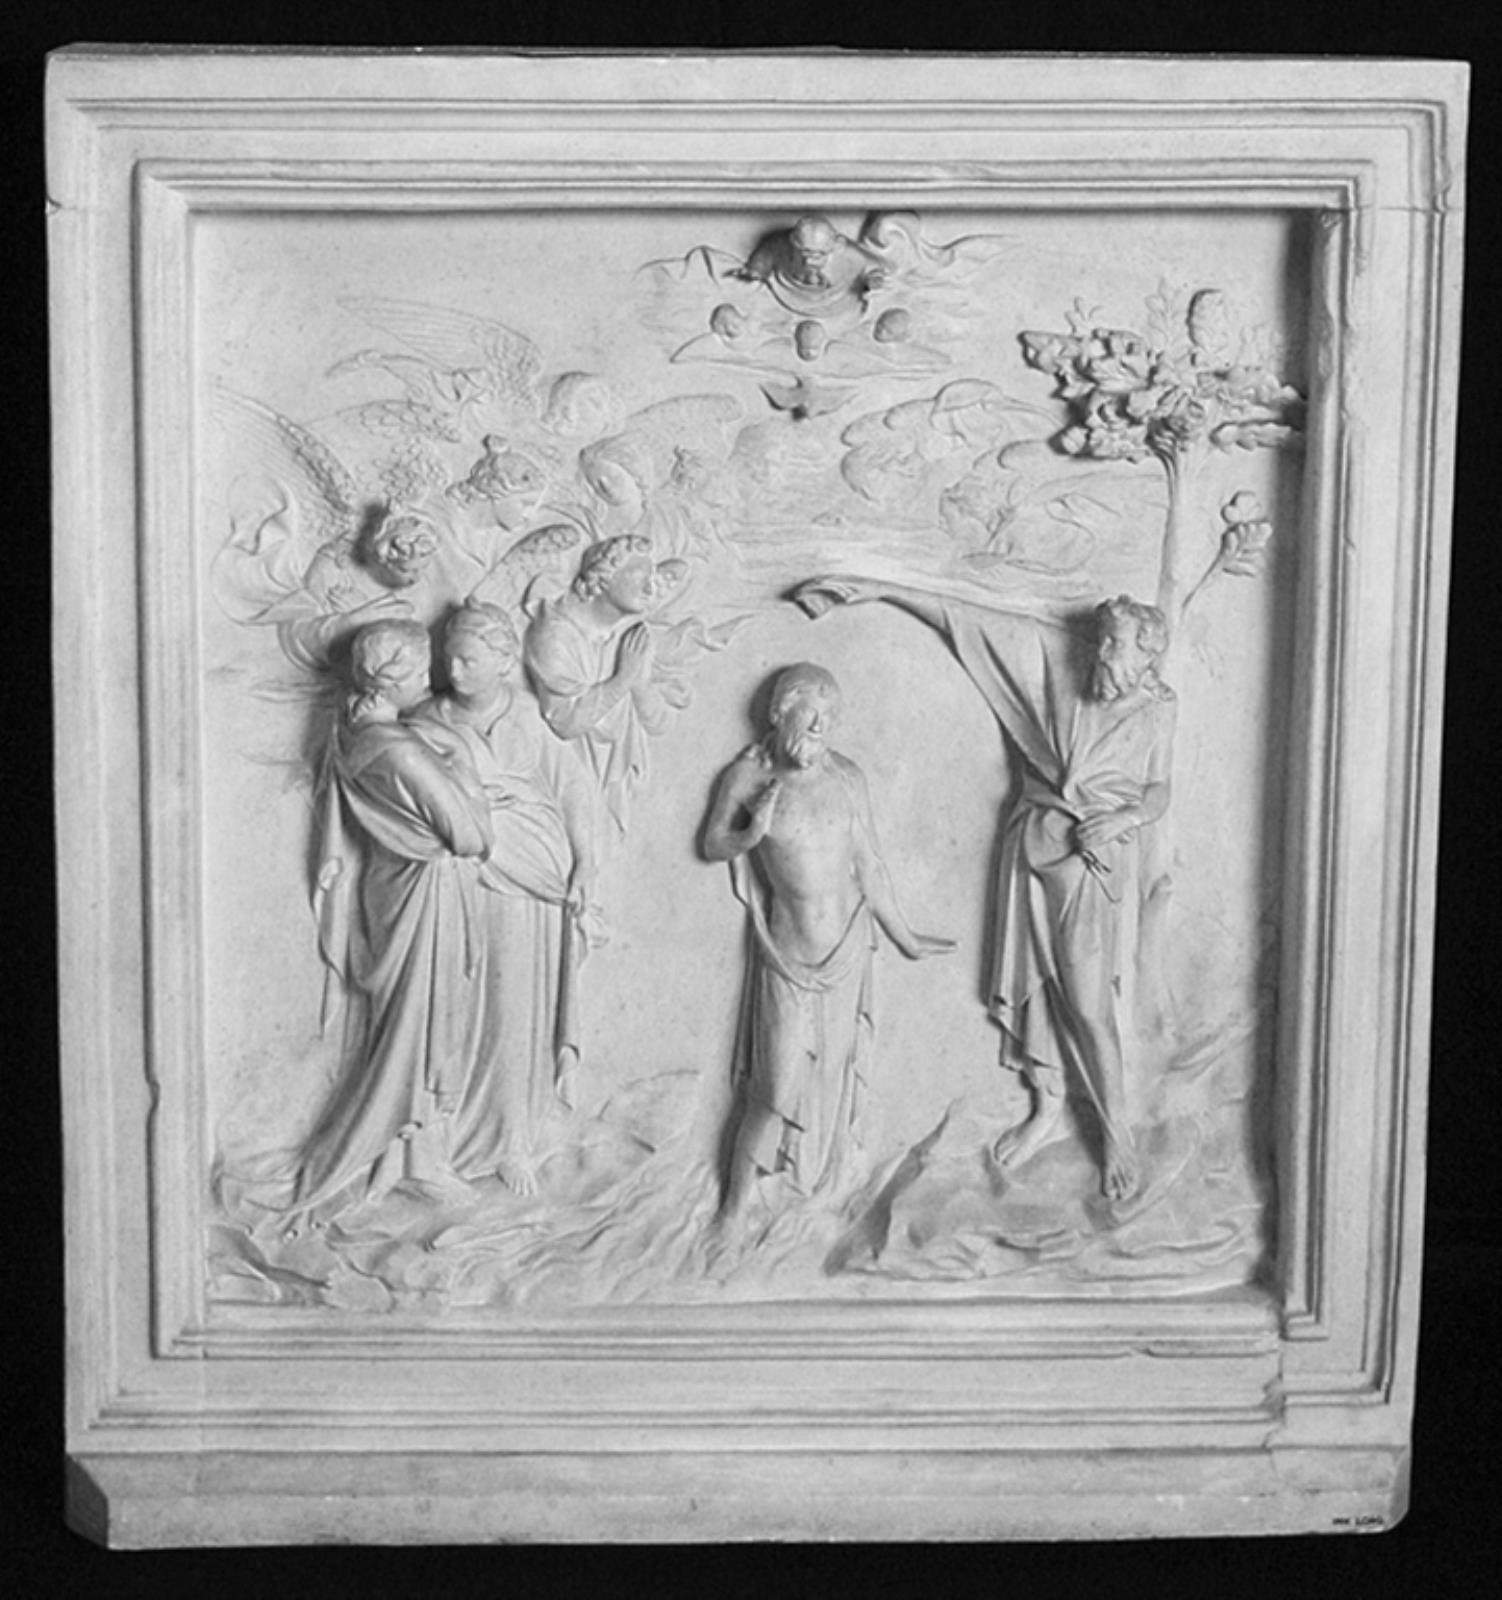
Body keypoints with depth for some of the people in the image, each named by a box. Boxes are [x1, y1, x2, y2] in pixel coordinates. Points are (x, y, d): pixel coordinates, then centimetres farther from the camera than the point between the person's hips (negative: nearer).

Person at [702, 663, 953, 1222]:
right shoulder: (747, 776, -7)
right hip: (787, 947, -2)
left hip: (847, 941, 2)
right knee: (780, 1073, -4)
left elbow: (869, 865, 4)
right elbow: (711, 844, 6)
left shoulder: (846, 777, -4)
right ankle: (742, 1185, 11)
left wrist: (901, 935, 9)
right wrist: (750, 836, -14)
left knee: (832, 1064, 11)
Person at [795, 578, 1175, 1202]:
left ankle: (1117, 1133, 9)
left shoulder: (1155, 710, -5)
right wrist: (878, 590, -1)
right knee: (1029, 980, 11)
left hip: (1089, 855, -4)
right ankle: (1047, 1108, 28)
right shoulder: (1052, 654, -2)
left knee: (1088, 1000, -6)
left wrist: (1127, 817, -16)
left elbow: (1159, 790, 6)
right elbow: (963, 620, -1)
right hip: (1030, 840, 4)